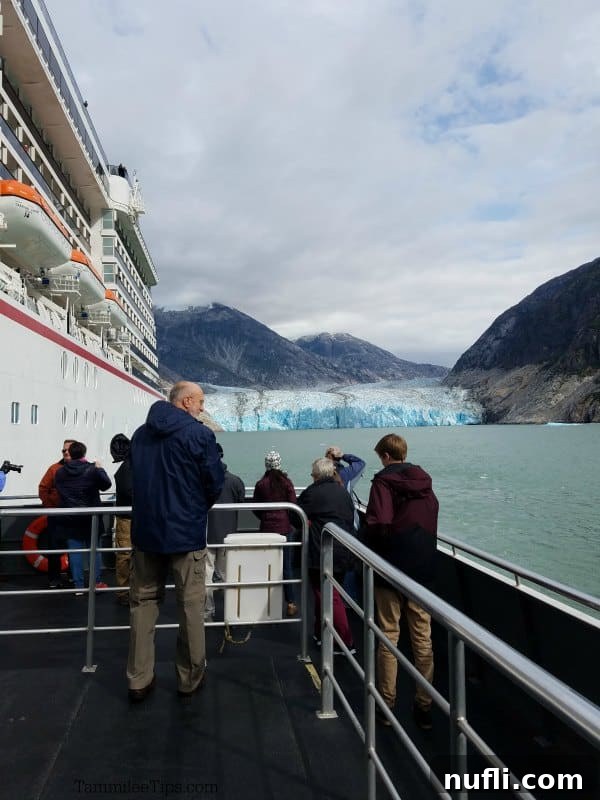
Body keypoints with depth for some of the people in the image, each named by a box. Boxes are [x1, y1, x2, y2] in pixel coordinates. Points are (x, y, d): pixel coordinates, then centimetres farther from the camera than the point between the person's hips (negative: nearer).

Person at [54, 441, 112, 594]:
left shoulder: (60, 472, -1)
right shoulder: (92, 469, -13)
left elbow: (57, 490, 11)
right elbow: (106, 484, -2)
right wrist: (100, 468, 11)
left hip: (69, 519, 2)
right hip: (90, 518, -2)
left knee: (74, 551, 6)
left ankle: (78, 586, 8)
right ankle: (97, 582, 15)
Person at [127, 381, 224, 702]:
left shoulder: (141, 433, 8)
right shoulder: (199, 433, -12)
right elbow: (215, 482, -9)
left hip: (145, 528, 6)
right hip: (186, 530, -5)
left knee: (143, 601, 14)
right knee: (190, 604, 8)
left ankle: (139, 679, 20)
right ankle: (190, 678, 20)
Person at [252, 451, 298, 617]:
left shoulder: (260, 484, -3)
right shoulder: (286, 482, -6)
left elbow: (255, 508, 1)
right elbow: (293, 505, -5)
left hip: (266, 528, 1)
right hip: (285, 527, 0)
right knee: (287, 566, 6)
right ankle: (290, 603, 10)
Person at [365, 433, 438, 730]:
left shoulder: (384, 481, -12)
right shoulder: (424, 482, 6)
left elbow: (379, 525, -22)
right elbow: (432, 521, 10)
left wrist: (371, 554, -5)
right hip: (423, 570, 5)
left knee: (389, 637, 8)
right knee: (423, 638, 11)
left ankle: (386, 704, 18)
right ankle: (424, 706, 19)